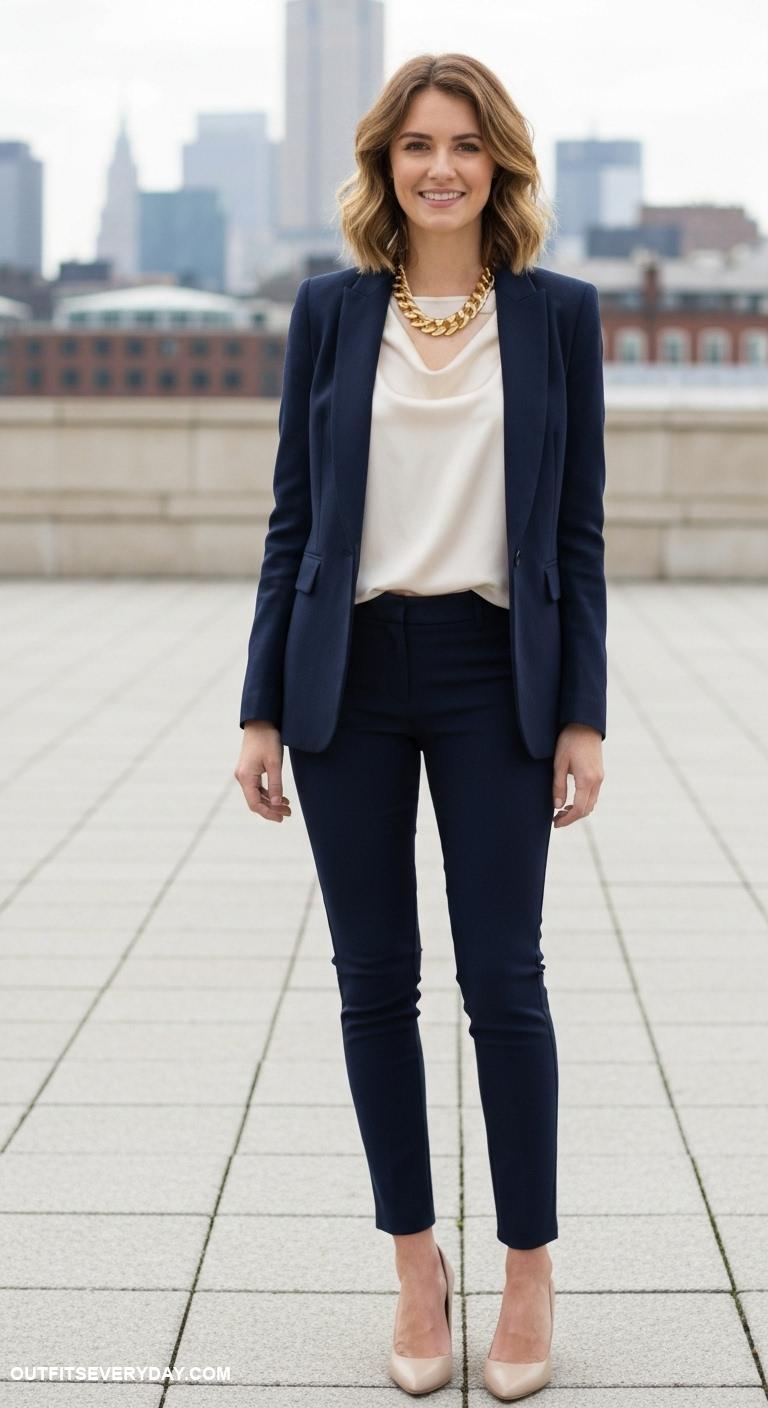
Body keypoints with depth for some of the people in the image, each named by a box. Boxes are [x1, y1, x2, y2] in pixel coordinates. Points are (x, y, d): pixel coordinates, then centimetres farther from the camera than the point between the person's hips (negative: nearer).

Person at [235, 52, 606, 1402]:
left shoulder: (558, 311, 3)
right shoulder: (330, 310, 5)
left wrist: (582, 715, -2)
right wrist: (264, 710, 1)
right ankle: (415, 1262, 21)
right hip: (352, 673, 2)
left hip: (494, 676, -1)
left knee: (503, 979, 0)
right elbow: (295, 518, 6)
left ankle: (529, 1267, 16)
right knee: (374, 980, 6)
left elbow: (578, 530, 3)